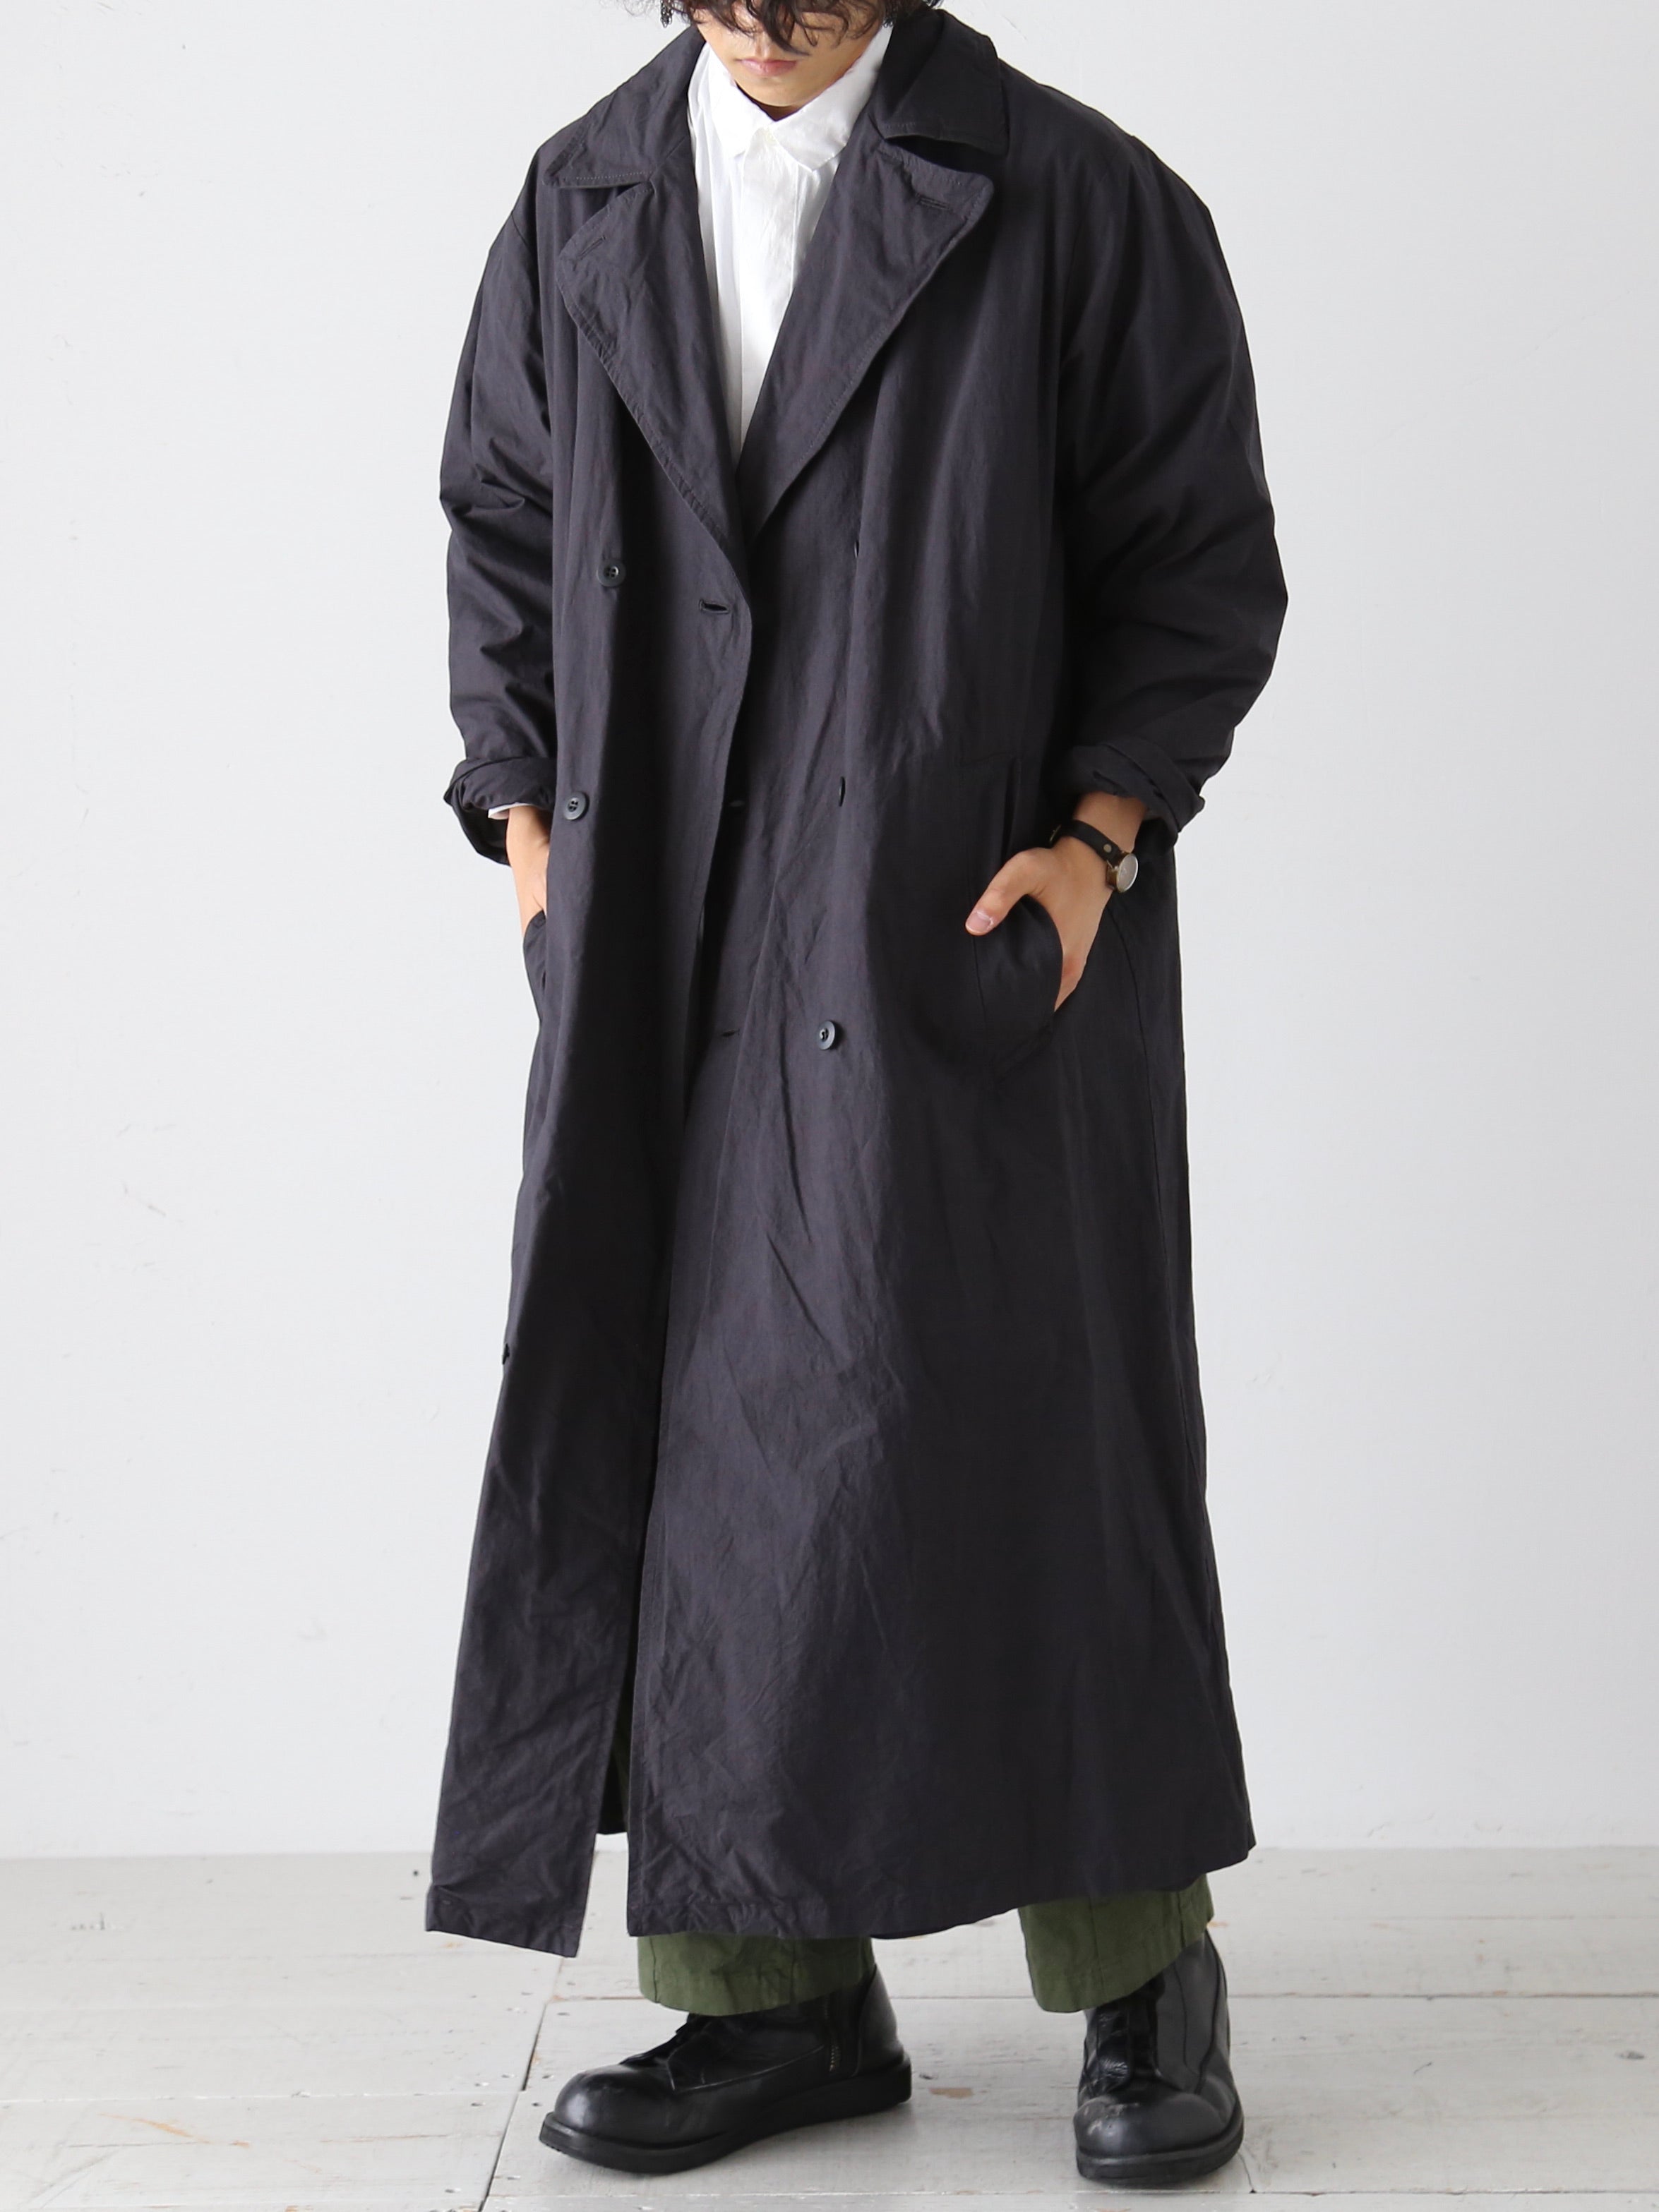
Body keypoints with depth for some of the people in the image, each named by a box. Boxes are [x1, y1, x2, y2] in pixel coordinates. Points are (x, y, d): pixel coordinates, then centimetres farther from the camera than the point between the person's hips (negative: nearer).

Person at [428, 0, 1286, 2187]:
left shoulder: (1072, 197, 0)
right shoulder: (580, 206, 12)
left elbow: (1201, 555, 1)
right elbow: (502, 526, 18)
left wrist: (1101, 829, -10)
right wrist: (527, 812, 7)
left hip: (975, 948, -4)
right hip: (667, 965, 4)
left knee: (1018, 1426, -2)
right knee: (687, 1451, 4)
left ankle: (1142, 1980, 16)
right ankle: (779, 1997, 16)